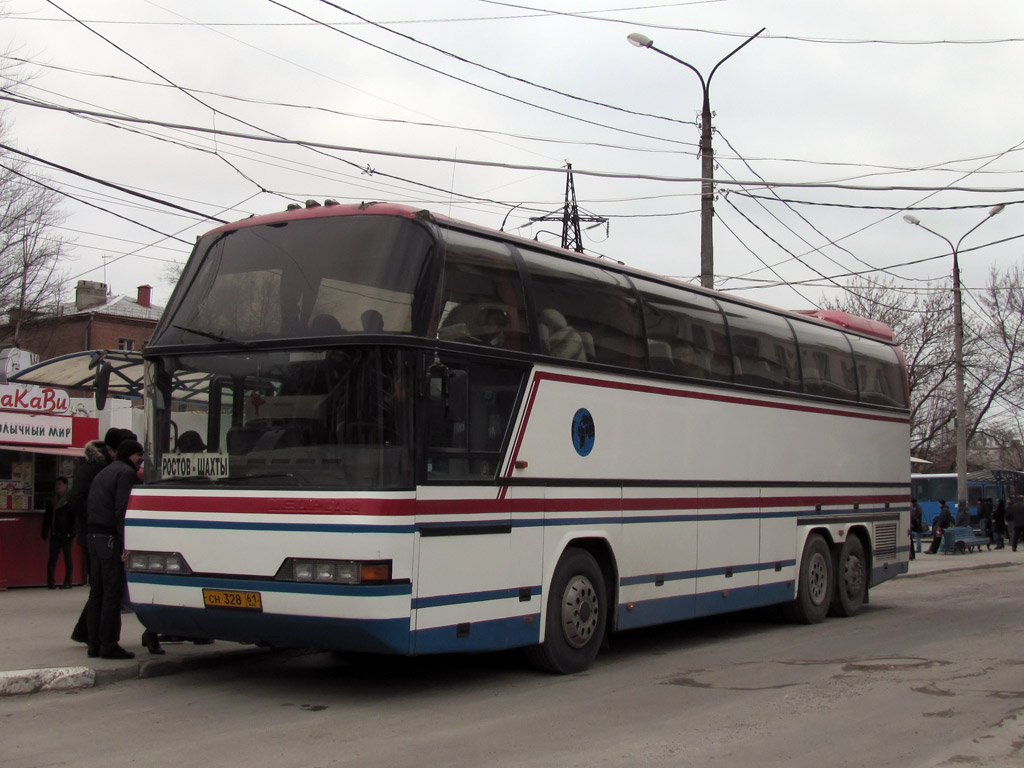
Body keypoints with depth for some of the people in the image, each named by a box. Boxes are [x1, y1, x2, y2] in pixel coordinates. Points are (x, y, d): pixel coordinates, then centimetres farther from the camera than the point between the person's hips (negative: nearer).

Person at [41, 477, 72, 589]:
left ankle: (67, 582, 6)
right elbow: (47, 518, 16)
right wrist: (45, 533, 9)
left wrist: (73, 535, -14)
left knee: (68, 558, 1)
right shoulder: (52, 501, 13)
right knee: (52, 558, 2)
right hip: (55, 533, 5)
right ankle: (51, 582, 5)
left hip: (66, 534, -5)